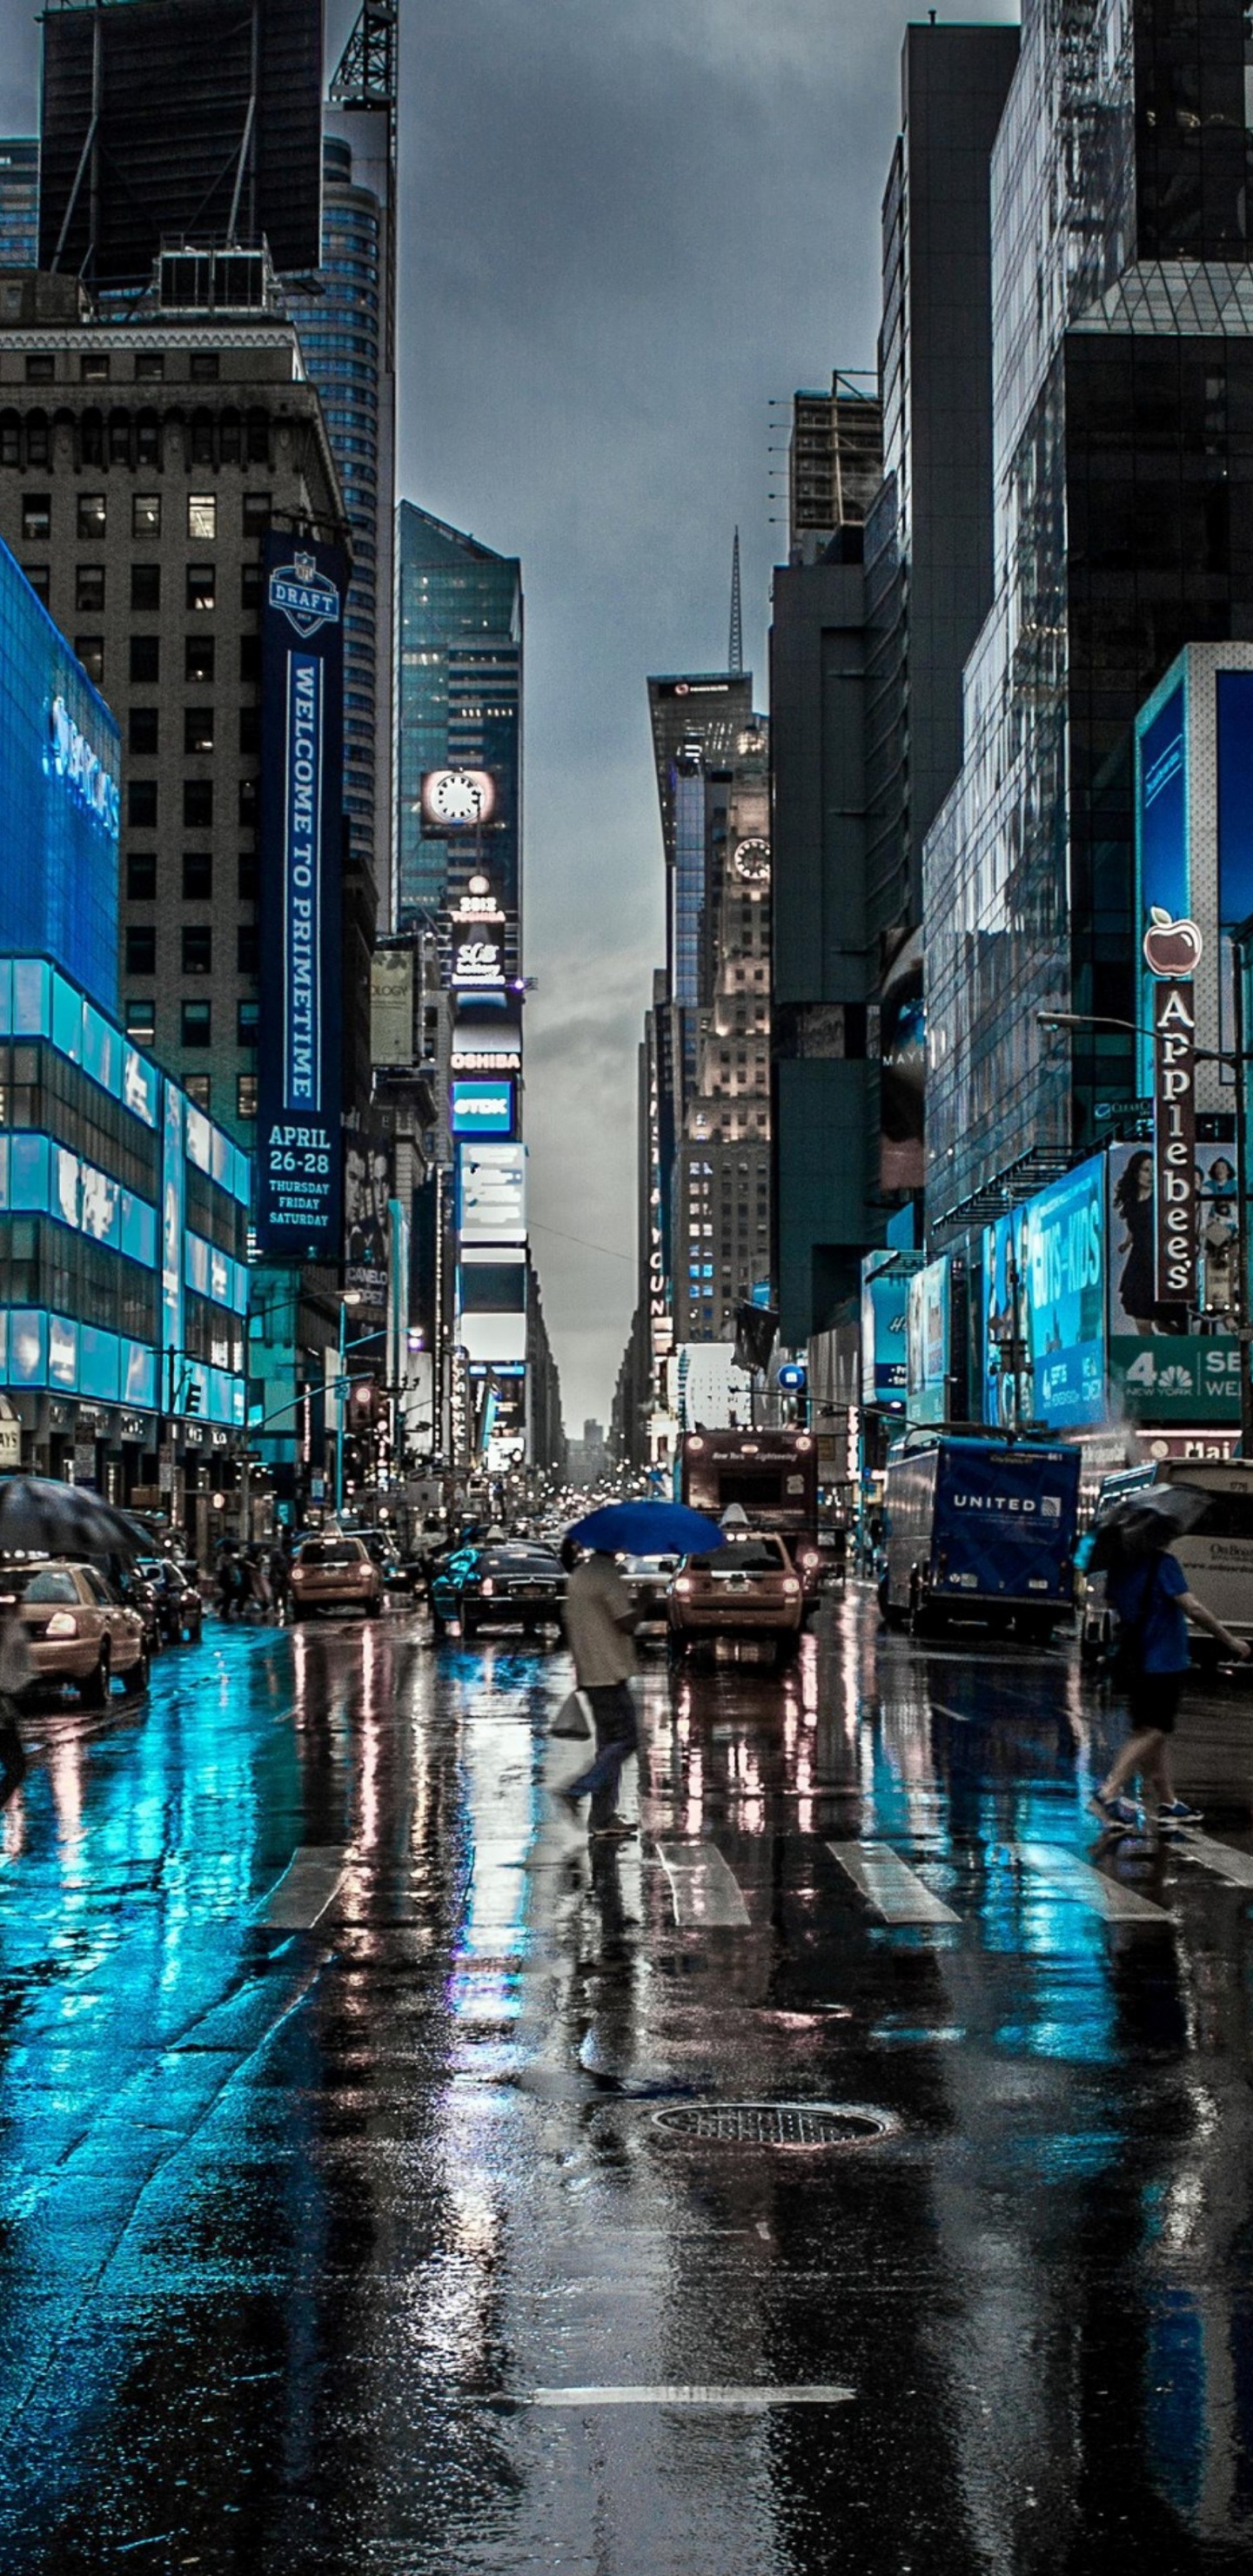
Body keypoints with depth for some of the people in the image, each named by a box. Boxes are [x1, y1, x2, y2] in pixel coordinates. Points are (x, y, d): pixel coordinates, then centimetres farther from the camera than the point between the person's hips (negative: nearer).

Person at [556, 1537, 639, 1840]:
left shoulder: (578, 1576, 13)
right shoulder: (607, 1576, -15)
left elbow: (569, 1624, 18)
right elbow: (626, 1623, -17)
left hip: (590, 1674, 9)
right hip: (610, 1672, -9)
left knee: (609, 1743, 12)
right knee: (625, 1741, -5)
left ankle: (604, 1818, 11)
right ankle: (576, 1792, -12)